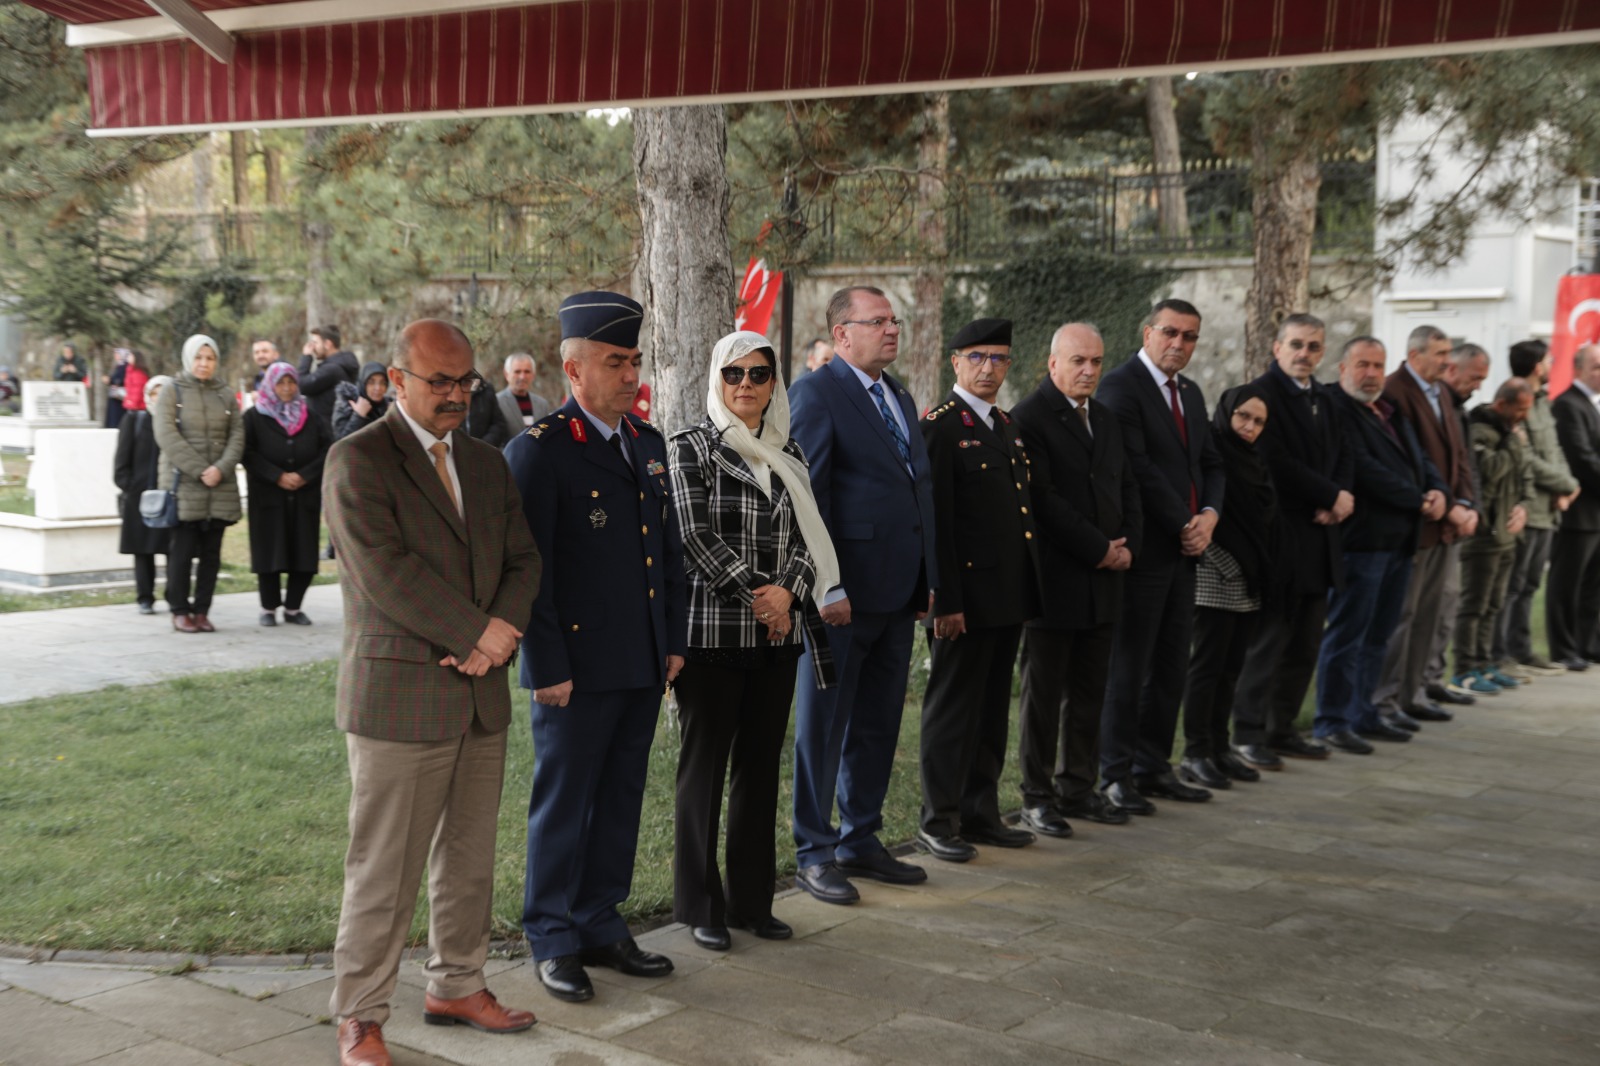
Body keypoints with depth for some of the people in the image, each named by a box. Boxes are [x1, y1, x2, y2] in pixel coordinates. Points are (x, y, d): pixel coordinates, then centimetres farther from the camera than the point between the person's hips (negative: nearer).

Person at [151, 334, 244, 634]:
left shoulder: (226, 395, 12)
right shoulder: (172, 391, 2)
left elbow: (237, 435, 6)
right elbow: (166, 435, -8)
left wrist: (221, 469, -11)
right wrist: (199, 470, -14)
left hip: (220, 486, 3)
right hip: (183, 484, -3)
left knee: (211, 552, 4)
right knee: (182, 550, -4)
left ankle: (201, 611, 10)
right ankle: (180, 611, 6)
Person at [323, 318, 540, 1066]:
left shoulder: (486, 465, 14)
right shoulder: (357, 461, -8)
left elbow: (522, 560, 10)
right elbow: (386, 571, -17)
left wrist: (504, 631, -9)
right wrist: (477, 633, -14)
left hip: (481, 697, 7)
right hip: (399, 697, -6)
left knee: (470, 860, 15)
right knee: (384, 870, -1)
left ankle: (456, 985, 31)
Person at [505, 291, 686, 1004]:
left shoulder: (649, 443, 11)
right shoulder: (539, 450, -11)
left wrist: (674, 640, 13)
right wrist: (547, 667, -15)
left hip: (643, 665, 7)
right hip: (577, 665, -7)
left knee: (620, 800, 15)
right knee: (563, 804, 5)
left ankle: (600, 926, 28)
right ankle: (553, 942, 19)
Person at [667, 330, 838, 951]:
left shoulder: (788, 452, 12)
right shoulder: (692, 447, -3)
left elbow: (807, 537, 8)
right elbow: (696, 539, -11)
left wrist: (786, 592, -10)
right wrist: (755, 595, -13)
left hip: (778, 634, 5)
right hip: (712, 631, -5)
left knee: (761, 765, 10)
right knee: (704, 766, 3)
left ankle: (751, 899, 21)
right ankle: (701, 906, 14)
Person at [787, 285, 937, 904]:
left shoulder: (900, 397, 17)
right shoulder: (817, 393, -9)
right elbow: (806, 497, -15)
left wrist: (927, 579, 14)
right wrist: (824, 586, -19)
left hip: (897, 595, 8)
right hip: (845, 595, -8)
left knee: (878, 725, 15)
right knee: (823, 726, 3)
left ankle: (860, 840, 28)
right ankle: (814, 854, 13)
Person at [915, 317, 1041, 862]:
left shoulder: (1008, 425, 16)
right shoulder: (940, 426, -9)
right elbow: (934, 520, -14)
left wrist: (1027, 588, 16)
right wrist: (945, 602, -18)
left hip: (1008, 595, 8)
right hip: (966, 597, -8)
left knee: (993, 708, 14)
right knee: (952, 708, 0)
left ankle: (980, 812, 24)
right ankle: (939, 821, 9)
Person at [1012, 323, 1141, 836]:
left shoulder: (1107, 419, 16)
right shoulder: (1030, 417, -9)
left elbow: (1127, 489, 17)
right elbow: (1043, 498, -17)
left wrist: (1128, 546, 0)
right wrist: (1099, 549, -15)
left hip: (1103, 579, 7)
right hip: (1054, 577, -7)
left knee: (1089, 692, 12)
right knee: (1043, 693, 2)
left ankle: (1078, 787, 22)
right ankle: (1036, 796, 10)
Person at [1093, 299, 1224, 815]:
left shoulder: (1191, 393, 16)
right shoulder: (1120, 386, -11)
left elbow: (1210, 462, 18)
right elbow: (1137, 467, -17)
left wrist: (1209, 514, -1)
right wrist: (1182, 525, -13)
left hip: (1184, 548, 8)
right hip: (1144, 549, -8)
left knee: (1171, 667, 11)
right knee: (1128, 667, -1)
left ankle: (1152, 767, 21)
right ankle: (1116, 773, 8)